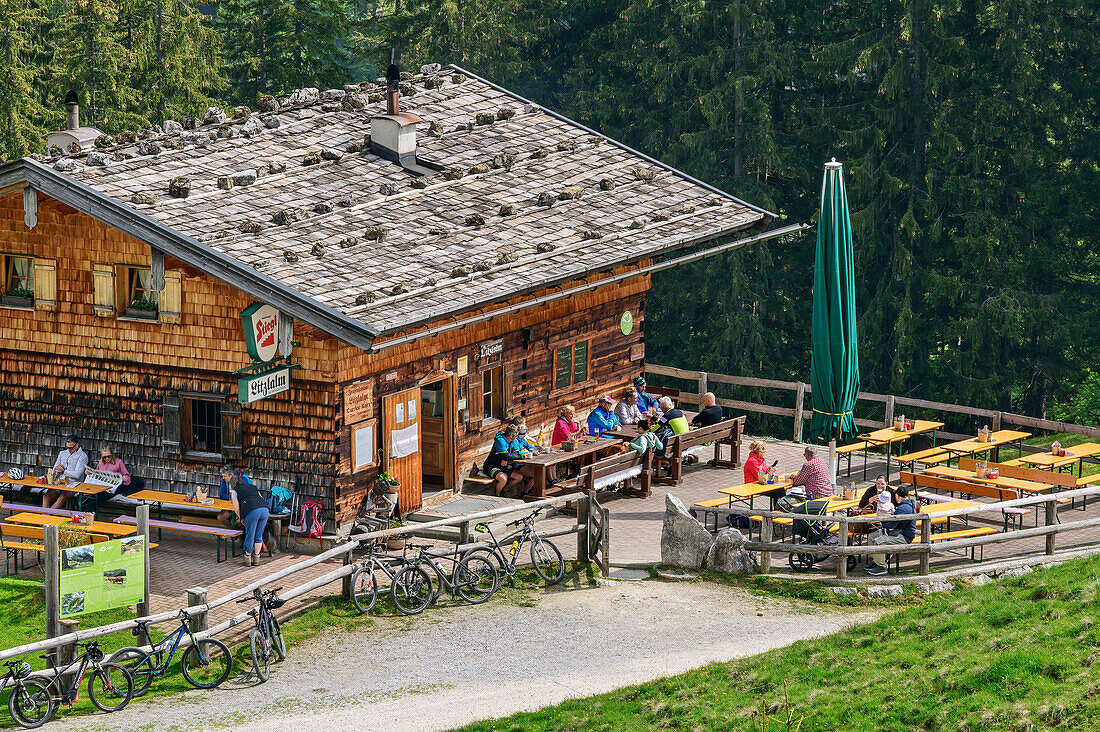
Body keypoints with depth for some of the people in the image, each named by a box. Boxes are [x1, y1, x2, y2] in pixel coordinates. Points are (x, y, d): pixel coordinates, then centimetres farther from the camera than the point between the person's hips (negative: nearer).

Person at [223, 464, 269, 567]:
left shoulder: (234, 491, 15)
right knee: (258, 535, 16)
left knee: (250, 536, 8)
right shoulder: (251, 486, 31)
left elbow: (237, 509, 6)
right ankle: (256, 558, 22)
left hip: (252, 511, -5)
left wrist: (241, 518, 23)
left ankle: (247, 559, 17)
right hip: (264, 509, 5)